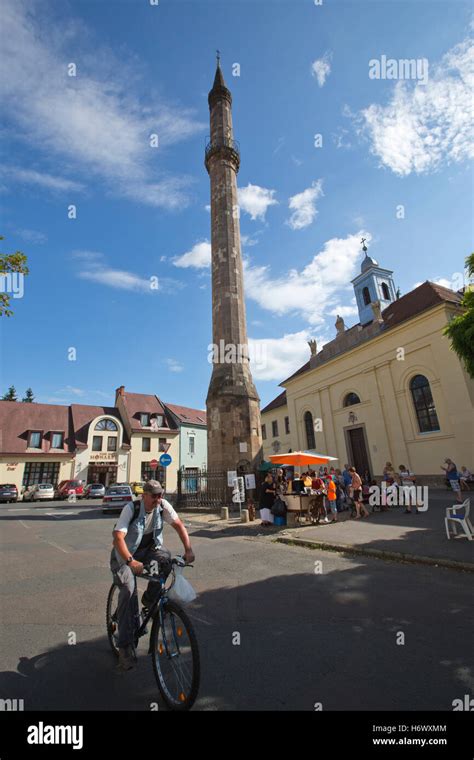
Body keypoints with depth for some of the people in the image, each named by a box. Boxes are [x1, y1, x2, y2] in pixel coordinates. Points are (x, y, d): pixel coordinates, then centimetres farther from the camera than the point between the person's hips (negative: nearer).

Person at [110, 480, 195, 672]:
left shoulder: (163, 506, -15)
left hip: (150, 549, 3)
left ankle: (149, 600, 0)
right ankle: (125, 646, -6)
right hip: (126, 553, -3)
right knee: (129, 591, -21)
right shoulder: (131, 508, -26)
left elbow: (178, 525, -16)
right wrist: (131, 561, -47)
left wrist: (188, 549, -30)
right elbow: (118, 537, -34)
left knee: (166, 559, -26)